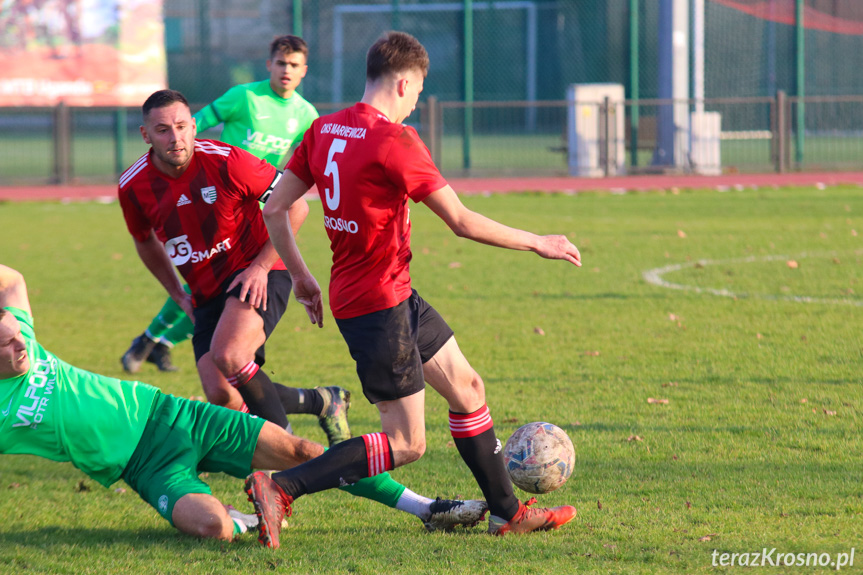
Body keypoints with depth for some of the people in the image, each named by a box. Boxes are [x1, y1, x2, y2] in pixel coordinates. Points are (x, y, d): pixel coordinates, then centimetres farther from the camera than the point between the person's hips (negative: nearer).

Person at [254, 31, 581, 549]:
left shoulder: (324, 129, 5)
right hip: (377, 305, -9)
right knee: (406, 443, -6)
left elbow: (275, 208, 9)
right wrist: (537, 243, -3)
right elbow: (462, 221, -15)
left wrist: (301, 276, 20)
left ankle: (507, 512, 24)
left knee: (467, 388, 16)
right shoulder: (394, 141, -19)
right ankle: (280, 488, -12)